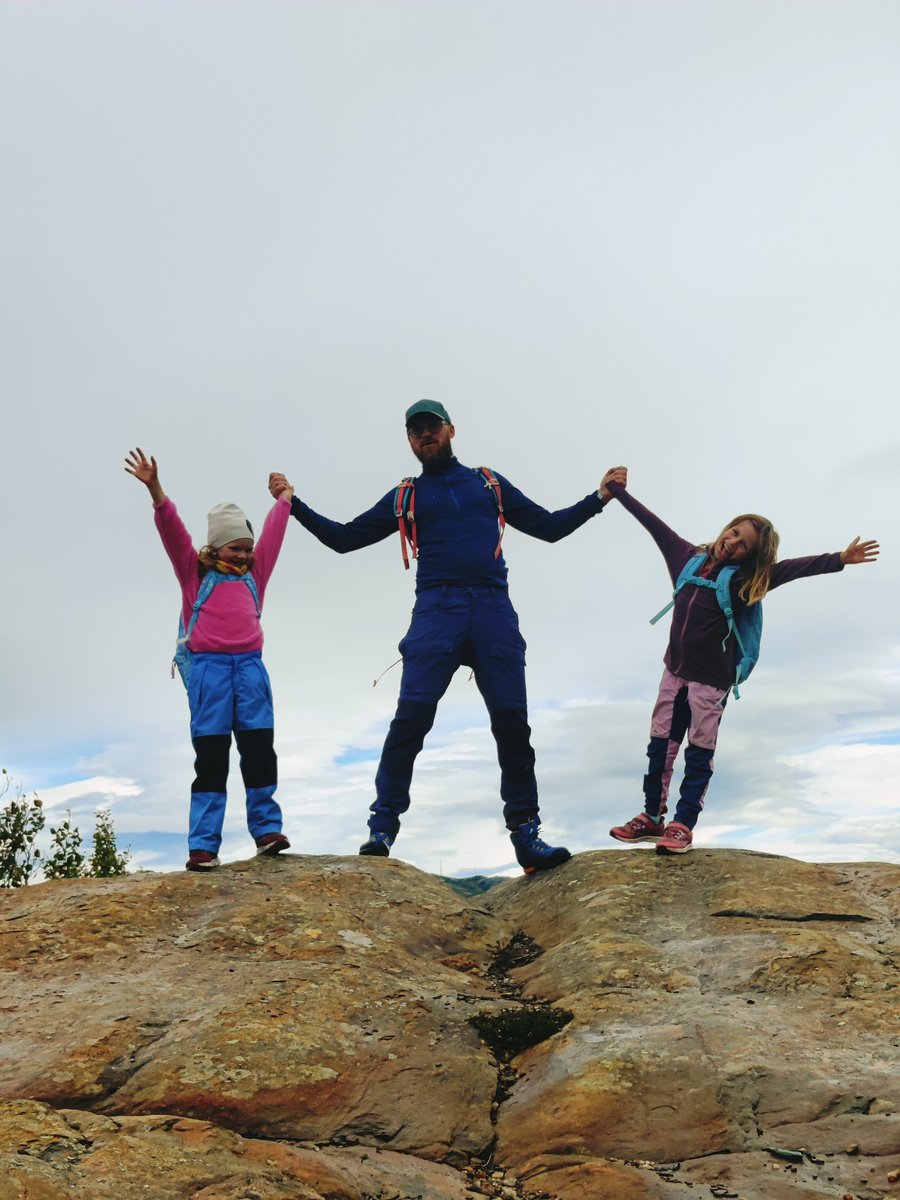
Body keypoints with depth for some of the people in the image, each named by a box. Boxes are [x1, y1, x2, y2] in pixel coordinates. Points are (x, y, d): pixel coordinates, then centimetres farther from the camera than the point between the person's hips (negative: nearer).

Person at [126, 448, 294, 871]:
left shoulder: (254, 573, 19)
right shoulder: (195, 571, 11)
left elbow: (273, 534, 28)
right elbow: (173, 531, 0)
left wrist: (284, 498, 37)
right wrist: (155, 491, -12)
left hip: (250, 665, 3)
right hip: (208, 666, -3)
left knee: (260, 748, -2)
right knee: (210, 755, -5)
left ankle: (267, 829, 3)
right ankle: (203, 845, -3)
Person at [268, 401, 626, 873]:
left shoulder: (490, 483, 23)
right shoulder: (406, 496, 19)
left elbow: (549, 526, 24)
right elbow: (344, 537, 20)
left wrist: (597, 498, 14)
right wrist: (295, 505, 11)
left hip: (493, 608, 1)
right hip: (436, 609, -1)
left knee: (512, 722, -2)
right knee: (411, 717, -14)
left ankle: (527, 836, 6)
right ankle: (382, 829, -8)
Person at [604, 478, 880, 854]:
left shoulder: (744, 581, -14)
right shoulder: (688, 556, -2)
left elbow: (793, 568, -27)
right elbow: (652, 522, 5)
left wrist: (840, 559, -41)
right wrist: (617, 489, 12)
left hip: (711, 679, -5)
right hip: (675, 671, 5)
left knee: (699, 755, 3)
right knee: (660, 747, 10)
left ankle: (682, 825, 11)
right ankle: (651, 818, 21)